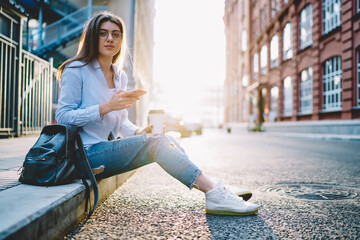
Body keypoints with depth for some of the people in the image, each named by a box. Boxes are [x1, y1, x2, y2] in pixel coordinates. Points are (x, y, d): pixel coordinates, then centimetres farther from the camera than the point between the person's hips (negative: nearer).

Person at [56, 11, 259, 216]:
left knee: (166, 139, -15)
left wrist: (137, 132, -4)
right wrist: (105, 107, -23)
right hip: (86, 153, -6)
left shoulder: (120, 76, 13)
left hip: (107, 149, 7)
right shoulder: (76, 70, -6)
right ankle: (215, 195, -25)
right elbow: (63, 117, -13)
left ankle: (216, 190, -16)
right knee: (157, 142, -25)